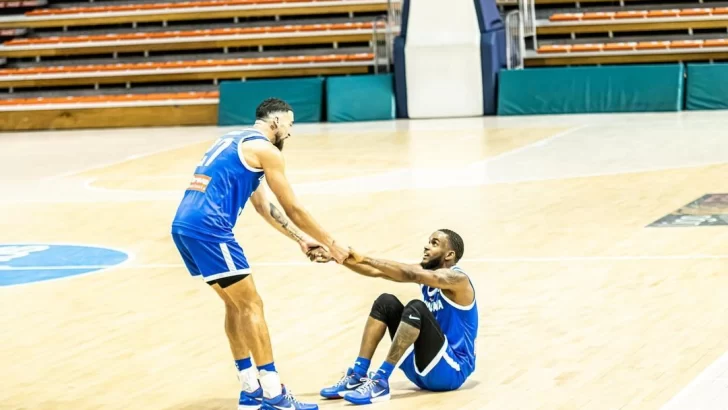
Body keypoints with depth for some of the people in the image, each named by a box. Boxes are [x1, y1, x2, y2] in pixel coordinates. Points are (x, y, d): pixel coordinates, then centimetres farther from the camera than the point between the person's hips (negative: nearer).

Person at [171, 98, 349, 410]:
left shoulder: (235, 142, 26)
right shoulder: (265, 149, -1)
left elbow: (264, 207, 32)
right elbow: (293, 209, 1)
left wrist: (301, 239, 33)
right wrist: (331, 244, 12)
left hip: (184, 225, 9)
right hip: (208, 228, -9)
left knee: (236, 304, 18)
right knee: (251, 305, -2)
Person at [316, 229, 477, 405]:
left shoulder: (457, 279, -14)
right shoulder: (426, 272, 8)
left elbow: (411, 275, -30)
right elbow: (376, 271, 0)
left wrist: (364, 259, -33)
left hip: (452, 370, -8)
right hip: (424, 369, 8)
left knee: (416, 308, -28)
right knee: (386, 302, -1)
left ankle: (380, 382, -32)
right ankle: (357, 376, -9)